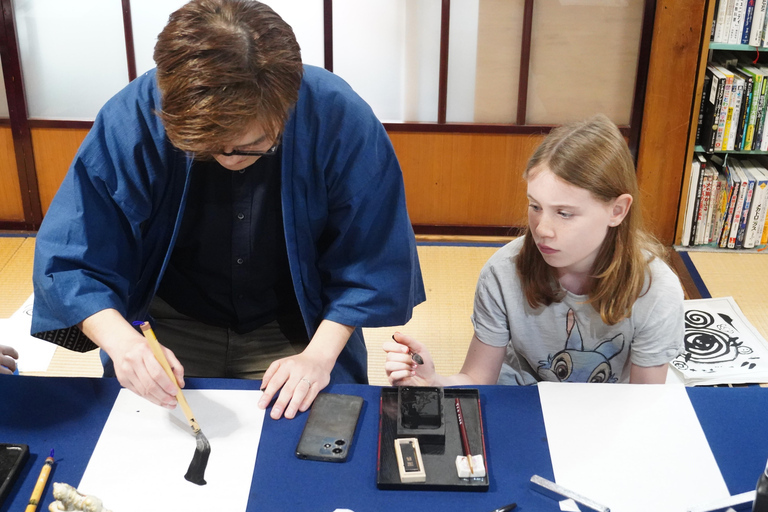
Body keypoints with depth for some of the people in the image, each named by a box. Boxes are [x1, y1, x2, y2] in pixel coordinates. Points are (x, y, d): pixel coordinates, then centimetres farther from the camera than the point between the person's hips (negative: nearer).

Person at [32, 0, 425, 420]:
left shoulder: (340, 119, -23)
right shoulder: (130, 120, -23)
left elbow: (369, 260, -12)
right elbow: (68, 258, -16)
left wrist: (320, 355, -20)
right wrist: (121, 341, -34)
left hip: (295, 329, 0)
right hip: (174, 325, 1)